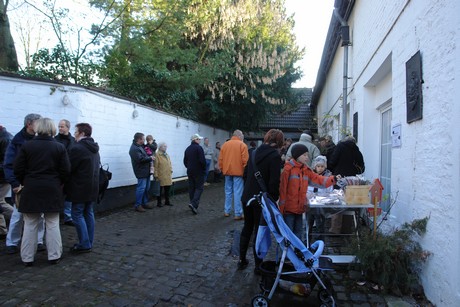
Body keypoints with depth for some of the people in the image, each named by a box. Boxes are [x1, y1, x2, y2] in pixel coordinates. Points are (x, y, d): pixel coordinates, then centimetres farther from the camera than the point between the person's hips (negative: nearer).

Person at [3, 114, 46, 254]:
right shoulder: (17, 141, -5)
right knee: (18, 215, 6)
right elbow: (8, 164, -7)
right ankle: (12, 243, 23)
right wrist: (14, 183, -15)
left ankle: (38, 241, 19)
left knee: (40, 215, 6)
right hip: (22, 185, -3)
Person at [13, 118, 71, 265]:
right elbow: (66, 171, -5)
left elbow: (18, 169, -2)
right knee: (52, 224, 8)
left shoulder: (27, 146, -3)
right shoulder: (59, 147, -4)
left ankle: (27, 258, 18)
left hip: (31, 191, 0)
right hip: (53, 191, 0)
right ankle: (54, 256, 15)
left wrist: (25, 183, 14)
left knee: (30, 225, 10)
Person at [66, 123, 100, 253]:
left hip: (80, 187, -8)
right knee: (89, 213, 13)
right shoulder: (94, 149, 12)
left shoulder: (77, 148, -16)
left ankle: (84, 244, 2)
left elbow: (68, 168, -14)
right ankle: (89, 243, 20)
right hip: (92, 186, 8)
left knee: (77, 215, 0)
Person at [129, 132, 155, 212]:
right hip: (141, 172, -10)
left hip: (146, 171, 10)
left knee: (146, 188, 15)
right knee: (141, 188, -7)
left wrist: (150, 158, 7)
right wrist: (150, 158, -13)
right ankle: (137, 205, 2)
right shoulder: (134, 149, -17)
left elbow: (145, 156, 28)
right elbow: (140, 159, -26)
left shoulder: (141, 146, 14)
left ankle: (144, 203, 25)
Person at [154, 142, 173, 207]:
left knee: (167, 190, 14)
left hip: (168, 176, 7)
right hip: (161, 176, -7)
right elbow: (155, 166, -15)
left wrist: (171, 170, 12)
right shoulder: (157, 155, -11)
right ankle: (159, 202, 14)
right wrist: (156, 176, -17)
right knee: (160, 190, 3)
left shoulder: (167, 155, 15)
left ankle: (167, 201, 25)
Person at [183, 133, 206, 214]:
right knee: (199, 188, -3)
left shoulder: (187, 149, 11)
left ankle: (193, 205, 16)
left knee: (191, 188, 11)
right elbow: (202, 160, -19)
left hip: (190, 172, 7)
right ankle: (194, 203, -19)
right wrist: (204, 168, -5)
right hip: (198, 172, -7)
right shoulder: (199, 148, -12)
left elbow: (185, 161, 14)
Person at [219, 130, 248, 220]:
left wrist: (222, 169, 17)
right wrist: (245, 171, -2)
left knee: (228, 191, 15)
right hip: (238, 172, -5)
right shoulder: (242, 145, -5)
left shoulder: (225, 144, 9)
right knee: (238, 193, -2)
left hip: (227, 172, 5)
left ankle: (227, 211, 22)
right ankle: (238, 214, 0)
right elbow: (245, 160, -11)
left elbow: (220, 159, 8)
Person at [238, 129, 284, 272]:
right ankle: (258, 265, 20)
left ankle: (242, 260, 30)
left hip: (247, 197, 6)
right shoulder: (275, 155, -15)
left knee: (247, 228, 20)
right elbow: (274, 182, -18)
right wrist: (274, 199, -6)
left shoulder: (255, 152, 6)